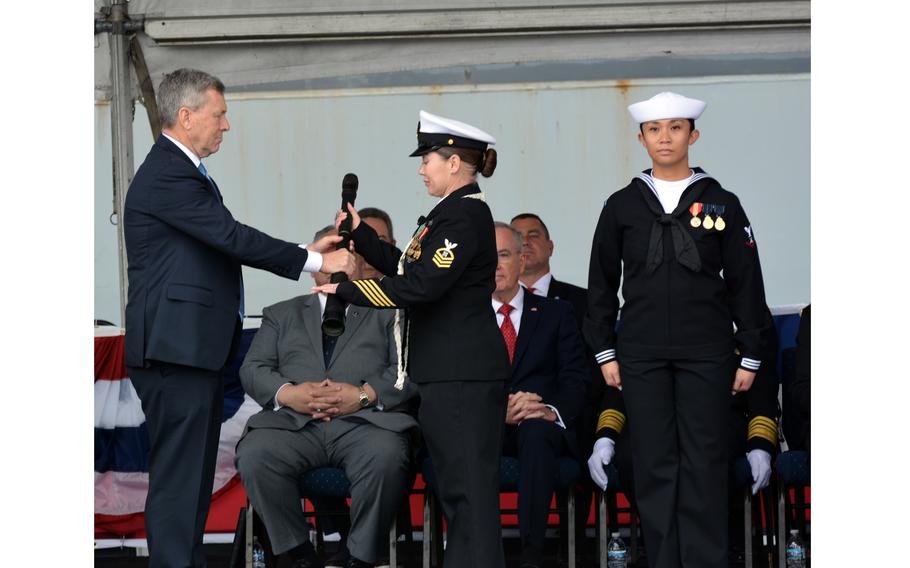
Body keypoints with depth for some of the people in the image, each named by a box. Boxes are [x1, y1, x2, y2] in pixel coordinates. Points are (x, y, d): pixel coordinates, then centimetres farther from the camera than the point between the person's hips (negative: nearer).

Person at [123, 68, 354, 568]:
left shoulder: (180, 172, 19)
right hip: (175, 351, -11)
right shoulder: (166, 177, -15)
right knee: (176, 478, -9)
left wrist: (307, 252, 13)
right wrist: (316, 261, -15)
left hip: (193, 351, 11)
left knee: (193, 476, 14)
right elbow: (233, 238, -20)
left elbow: (225, 245, 20)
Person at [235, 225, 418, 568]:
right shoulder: (281, 315, 28)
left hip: (364, 422, -2)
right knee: (254, 455, -31)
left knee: (385, 457, -37)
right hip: (295, 422, 2)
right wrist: (288, 393, -7)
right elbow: (252, 370, 15)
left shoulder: (386, 314, 22)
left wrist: (364, 394, -12)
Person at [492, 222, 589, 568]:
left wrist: (552, 410, -18)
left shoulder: (556, 313, 17)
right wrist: (499, 409, -16)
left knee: (538, 431, -38)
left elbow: (576, 380, 5)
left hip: (542, 425, 0)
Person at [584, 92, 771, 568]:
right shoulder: (622, 206, 7)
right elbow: (602, 283, 11)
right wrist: (605, 351, 5)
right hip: (642, 355, 1)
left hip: (707, 352, -1)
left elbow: (746, 284, 5)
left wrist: (749, 356, 1)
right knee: (653, 466, 2)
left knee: (704, 464, -2)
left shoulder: (721, 204, 4)